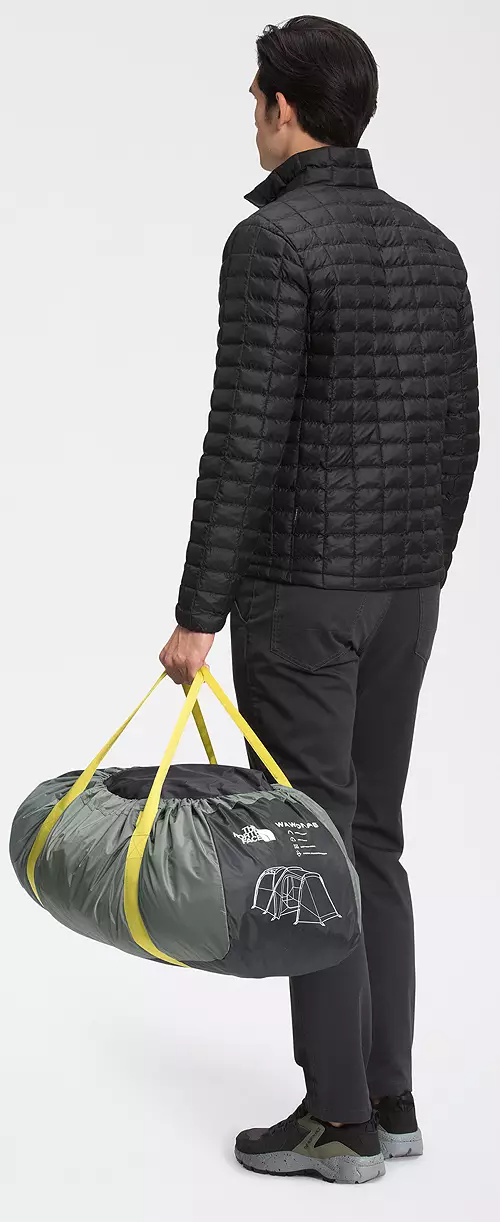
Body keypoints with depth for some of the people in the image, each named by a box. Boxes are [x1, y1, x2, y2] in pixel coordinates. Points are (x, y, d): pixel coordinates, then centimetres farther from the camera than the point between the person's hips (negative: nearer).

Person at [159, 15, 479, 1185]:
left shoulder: (273, 240, -14)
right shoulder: (431, 244, 11)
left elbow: (244, 440, -19)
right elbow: (458, 435, 13)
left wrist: (197, 613, -15)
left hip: (298, 590, -8)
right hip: (402, 591, 8)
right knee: (370, 840, 14)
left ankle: (341, 1119, 5)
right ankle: (388, 1100, 18)